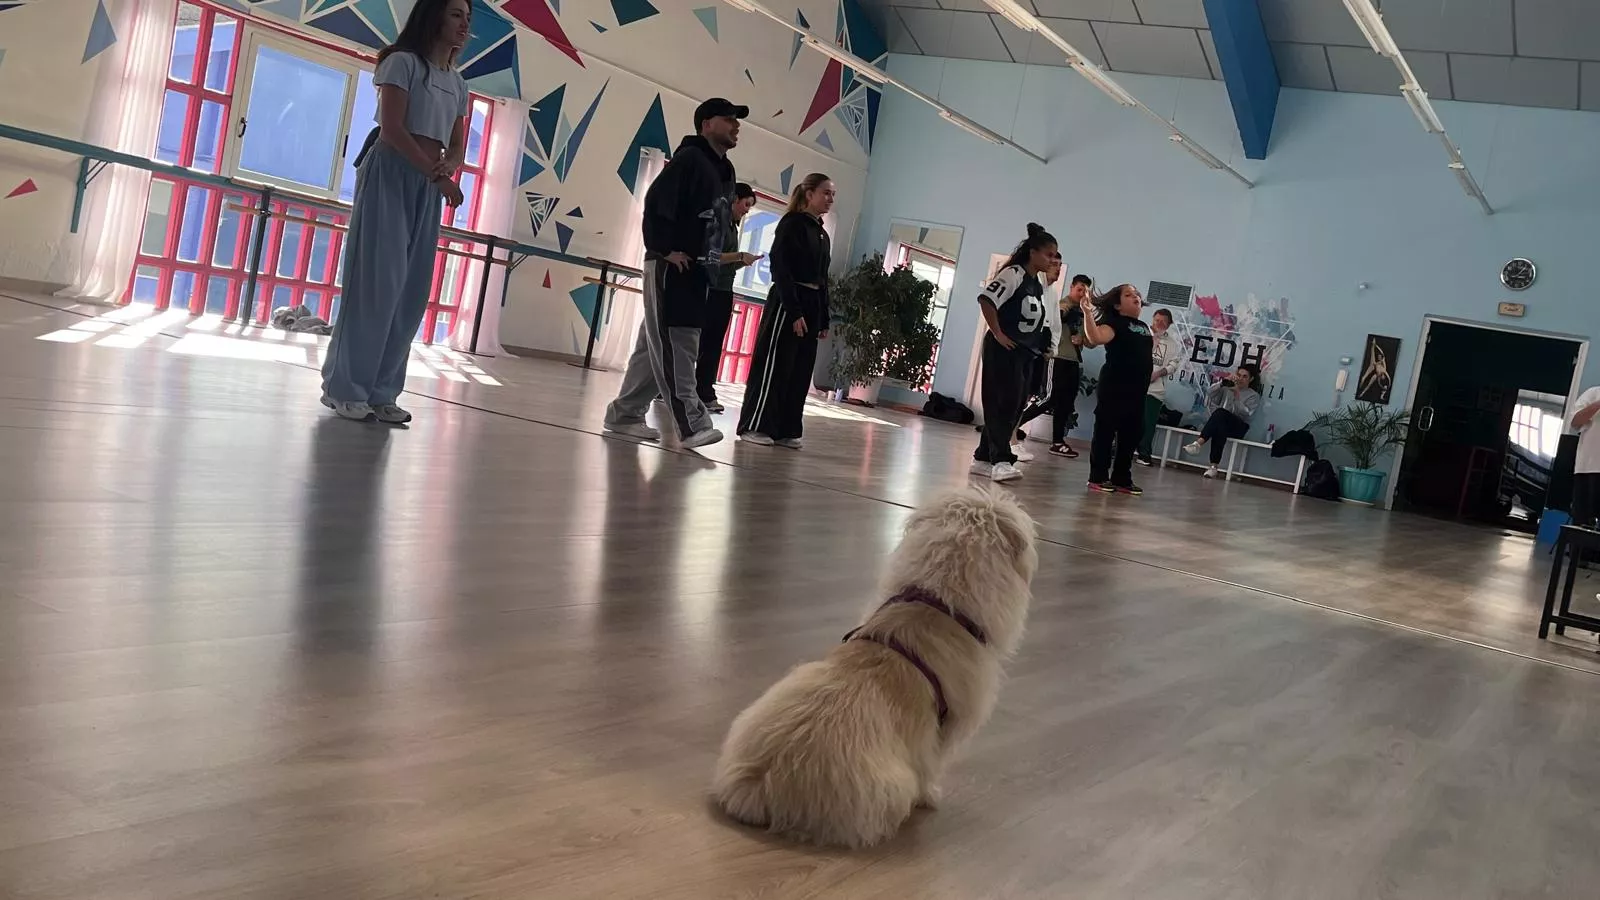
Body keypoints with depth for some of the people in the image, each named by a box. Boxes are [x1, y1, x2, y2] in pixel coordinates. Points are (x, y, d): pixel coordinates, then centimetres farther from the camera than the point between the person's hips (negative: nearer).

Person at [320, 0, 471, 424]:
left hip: (429, 186, 7)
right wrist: (436, 175, -17)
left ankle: (381, 392, 3)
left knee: (412, 289, 1)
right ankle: (345, 387, -5)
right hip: (390, 175, -7)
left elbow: (457, 147, 16)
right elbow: (392, 129, -12)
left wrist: (446, 171, -7)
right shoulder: (403, 62, -2)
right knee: (377, 281, -10)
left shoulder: (458, 84, 19)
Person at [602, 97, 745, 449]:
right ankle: (692, 424, -9)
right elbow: (656, 202, -19)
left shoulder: (724, 171, 17)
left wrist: (715, 261, 8)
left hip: (697, 271, 9)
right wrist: (666, 249, -19)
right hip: (671, 269, -9)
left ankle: (625, 414, 20)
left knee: (659, 347, 12)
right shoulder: (689, 158, -10)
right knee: (673, 348, -7)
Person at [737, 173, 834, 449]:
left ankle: (785, 430, 11)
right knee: (773, 366, -5)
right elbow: (781, 268, -14)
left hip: (812, 305, 8)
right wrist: (794, 310, -21)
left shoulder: (822, 235, 16)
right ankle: (754, 426, -1)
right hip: (786, 302, -8)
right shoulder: (792, 223, -6)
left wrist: (824, 320, 12)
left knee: (800, 371, 6)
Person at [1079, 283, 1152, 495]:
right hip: (1114, 386, -8)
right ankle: (1098, 477, -1)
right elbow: (1096, 338, -26)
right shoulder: (1114, 322, -5)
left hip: (1138, 389, 8)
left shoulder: (1144, 327, 19)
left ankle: (1122, 479, 18)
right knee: (1105, 430, -4)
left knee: (1131, 434, 10)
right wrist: (1088, 313, -35)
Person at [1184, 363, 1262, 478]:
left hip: (1238, 427, -2)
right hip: (1221, 422, 3)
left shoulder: (1254, 396, 13)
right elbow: (1210, 394, 2)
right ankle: (1214, 467, -51)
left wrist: (1237, 396, -13)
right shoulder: (1227, 388, 22)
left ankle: (1198, 444, -53)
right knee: (1220, 429, -38)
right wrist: (1223, 381, -9)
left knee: (1220, 412, -36)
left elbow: (1245, 412, -5)